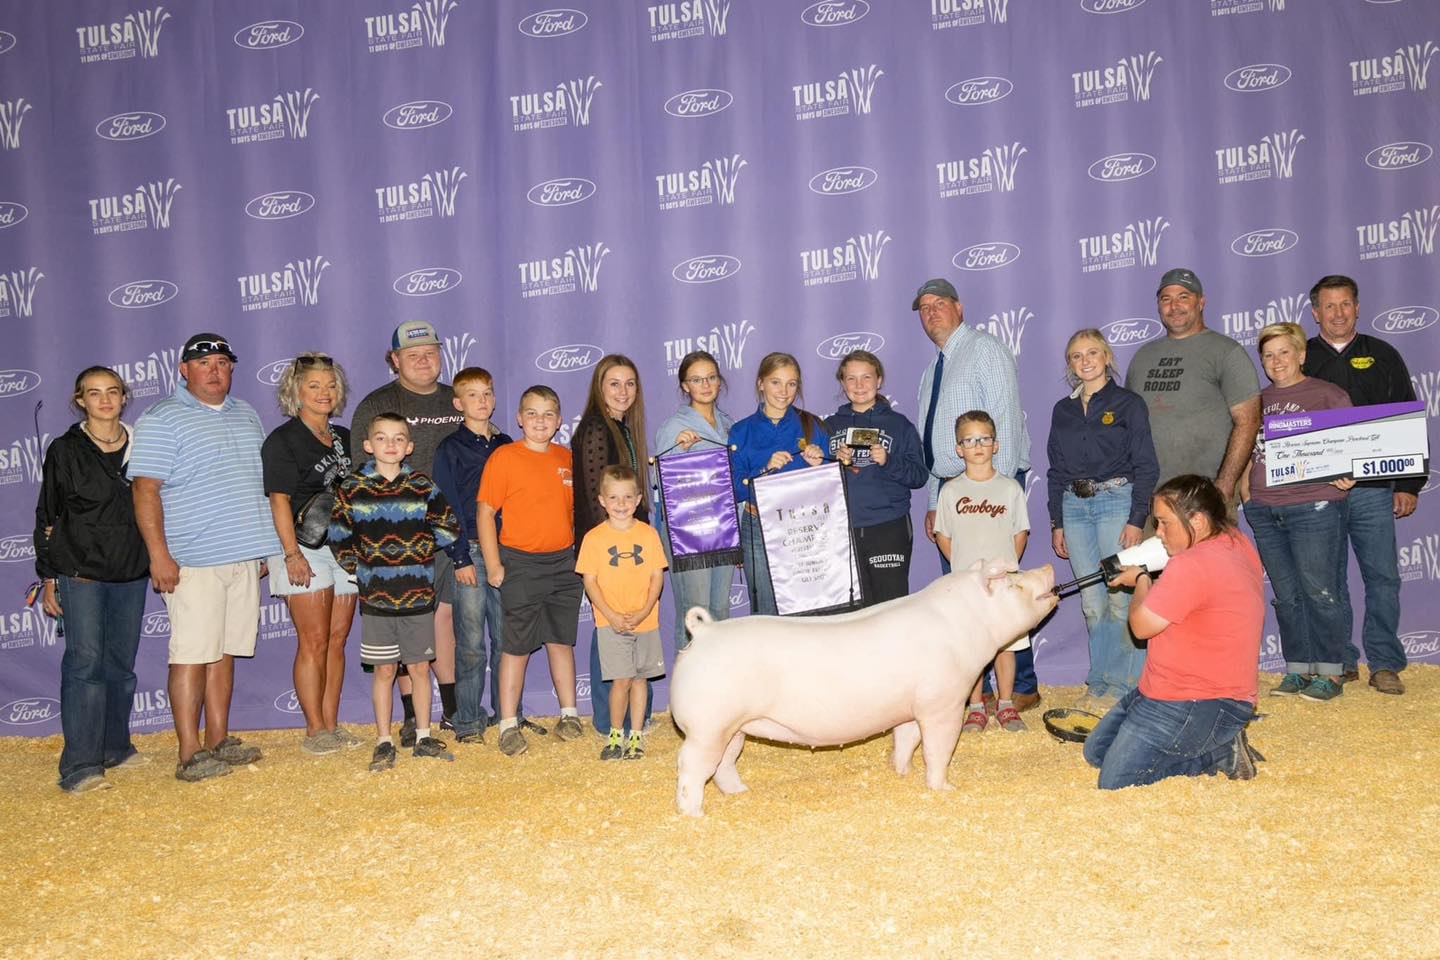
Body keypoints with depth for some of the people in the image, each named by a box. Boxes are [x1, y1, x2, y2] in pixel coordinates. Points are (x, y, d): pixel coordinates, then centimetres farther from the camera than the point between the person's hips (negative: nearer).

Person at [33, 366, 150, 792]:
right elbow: (47, 518, 2)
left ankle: (115, 747, 24)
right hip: (80, 572, -4)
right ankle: (80, 766, -9)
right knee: (85, 661, -10)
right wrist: (49, 577, -2)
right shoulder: (65, 451, 0)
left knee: (122, 663, 10)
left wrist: (157, 561, 11)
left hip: (131, 571, 4)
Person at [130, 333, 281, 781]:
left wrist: (263, 545, 18)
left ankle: (219, 741, 18)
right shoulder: (162, 420, -3)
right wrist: (159, 555, -16)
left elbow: (262, 476, 24)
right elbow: (145, 489, -10)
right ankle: (190, 754, -2)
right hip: (194, 560, -6)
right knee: (193, 654, -6)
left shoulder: (246, 414, 17)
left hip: (243, 555, 6)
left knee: (224, 651, 11)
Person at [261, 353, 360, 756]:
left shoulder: (344, 439, 16)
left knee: (337, 641, 7)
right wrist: (292, 553, -18)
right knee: (314, 642, -5)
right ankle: (315, 731, 1)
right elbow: (279, 499, -10)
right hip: (306, 551, -6)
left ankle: (332, 726, 14)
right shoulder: (283, 439, -4)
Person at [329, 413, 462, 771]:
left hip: (418, 594, 1)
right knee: (384, 671, 6)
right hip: (376, 597, -1)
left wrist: (420, 548, 0)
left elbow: (449, 529, 5)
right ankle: (384, 743, 16)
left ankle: (423, 737, 22)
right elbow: (339, 536, 5)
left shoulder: (423, 486, 1)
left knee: (420, 667, 9)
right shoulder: (353, 488, 0)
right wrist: (357, 567, 1)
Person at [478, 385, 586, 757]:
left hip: (564, 562, 5)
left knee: (562, 640, 12)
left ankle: (569, 715, 22)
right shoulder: (504, 457, -7)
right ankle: (509, 724, 8)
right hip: (520, 564, -4)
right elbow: (485, 512, -8)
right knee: (517, 645, 1)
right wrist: (493, 565, -11)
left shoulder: (567, 459, 8)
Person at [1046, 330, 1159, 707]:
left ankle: (1122, 683, 2)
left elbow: (1146, 466, -3)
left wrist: (1137, 519, -11)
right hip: (1075, 507, 4)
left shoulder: (1128, 404, 2)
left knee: (1119, 597, -8)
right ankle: (1100, 682, 12)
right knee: (1092, 602, 5)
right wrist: (1057, 523, 12)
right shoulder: (1063, 410, 15)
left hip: (1115, 502, -4)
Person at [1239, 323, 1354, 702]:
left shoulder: (1328, 394, 2)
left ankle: (1329, 673, 6)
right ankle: (1297, 670, 17)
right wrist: (1244, 488, 9)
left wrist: (1345, 475, -20)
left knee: (1320, 592, -2)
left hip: (1314, 506, -5)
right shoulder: (1258, 401, 17)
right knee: (1287, 596, 9)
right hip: (1264, 511, 5)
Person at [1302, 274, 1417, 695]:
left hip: (1373, 490, 0)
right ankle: (1339, 663, 14)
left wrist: (1409, 485, 2)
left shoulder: (1382, 356, 10)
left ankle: (1385, 665, 8)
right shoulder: (1300, 361, 8)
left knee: (1382, 578, -1)